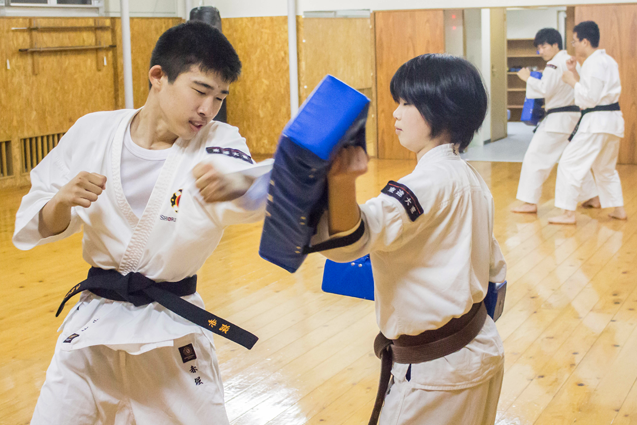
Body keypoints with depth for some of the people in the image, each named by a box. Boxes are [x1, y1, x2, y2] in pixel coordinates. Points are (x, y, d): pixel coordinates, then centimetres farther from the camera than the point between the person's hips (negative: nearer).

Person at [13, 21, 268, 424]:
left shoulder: (218, 143, -13)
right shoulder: (93, 133, -5)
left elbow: (255, 194, -36)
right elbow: (35, 227, 2)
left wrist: (236, 186, -60)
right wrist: (61, 201, -21)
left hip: (173, 336, -2)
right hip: (92, 329, 2)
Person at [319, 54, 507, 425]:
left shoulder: (432, 182, -23)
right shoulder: (470, 179, 7)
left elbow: (350, 239, -37)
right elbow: (494, 269, 15)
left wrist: (342, 182, -54)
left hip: (438, 373, -10)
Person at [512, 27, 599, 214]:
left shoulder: (555, 64, -15)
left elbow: (545, 89, -21)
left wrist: (528, 78, -9)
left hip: (558, 119, -10)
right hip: (575, 115, 10)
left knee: (535, 157, -6)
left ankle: (530, 202, -7)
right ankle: (592, 197, 25)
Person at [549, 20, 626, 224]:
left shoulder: (593, 63, -16)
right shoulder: (608, 61, 15)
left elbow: (589, 99, -19)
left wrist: (572, 81, -9)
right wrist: (575, 73, 12)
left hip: (596, 122, -10)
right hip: (613, 121, 10)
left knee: (570, 164, -6)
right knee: (606, 168, 23)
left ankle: (568, 213, -6)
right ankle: (618, 209, 27)